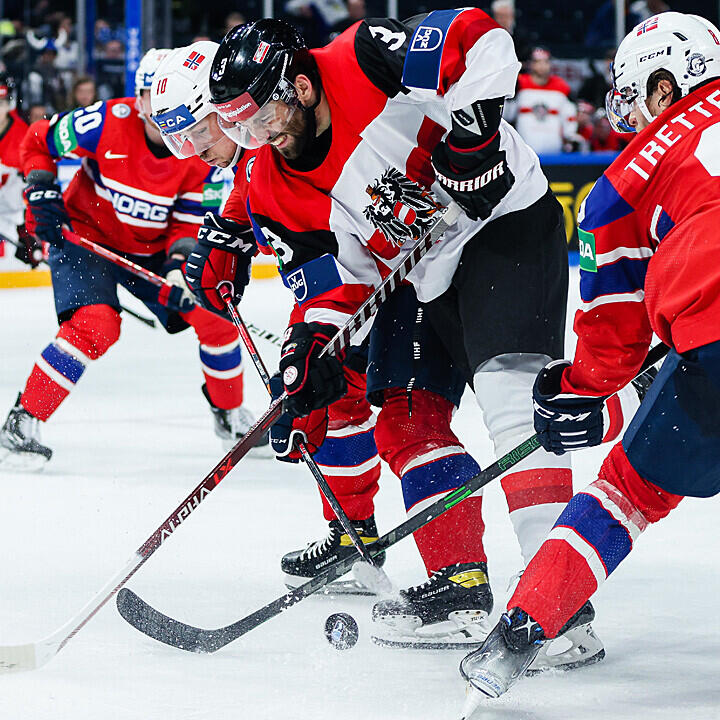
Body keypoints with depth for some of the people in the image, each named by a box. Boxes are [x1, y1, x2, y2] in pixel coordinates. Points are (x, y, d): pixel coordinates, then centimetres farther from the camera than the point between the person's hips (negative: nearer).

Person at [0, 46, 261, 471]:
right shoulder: (108, 123, -23)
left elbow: (192, 222, -10)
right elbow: (38, 142, -8)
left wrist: (180, 264, -28)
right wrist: (42, 194, -18)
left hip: (154, 248, 4)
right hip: (86, 235, -4)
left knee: (213, 315, -3)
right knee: (96, 324, -28)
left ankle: (231, 416, 23)